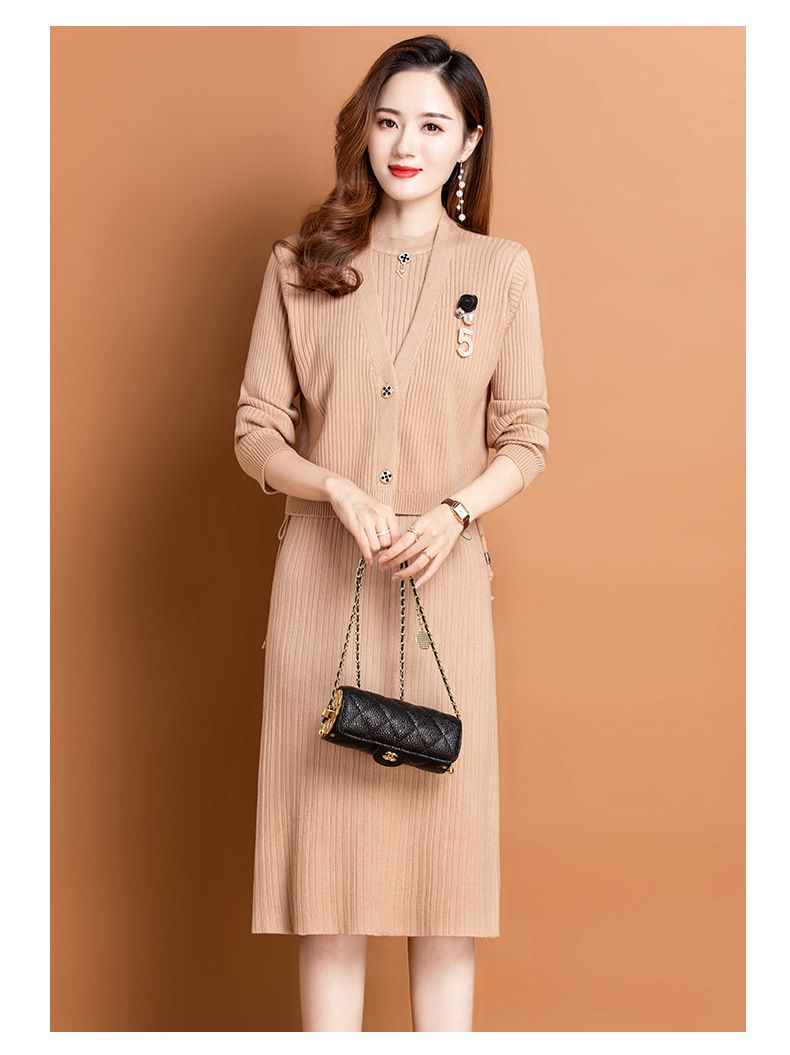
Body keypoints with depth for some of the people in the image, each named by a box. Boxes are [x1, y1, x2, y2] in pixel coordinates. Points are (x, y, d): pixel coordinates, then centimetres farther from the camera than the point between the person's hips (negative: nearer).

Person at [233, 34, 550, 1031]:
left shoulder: (502, 269, 5)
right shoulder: (301, 265, 6)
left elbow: (526, 440, 5)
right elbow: (256, 430, 5)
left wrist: (454, 511, -13)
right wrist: (337, 488, -13)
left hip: (445, 579, 0)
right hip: (322, 578, 0)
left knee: (444, 818, 4)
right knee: (328, 825, 3)